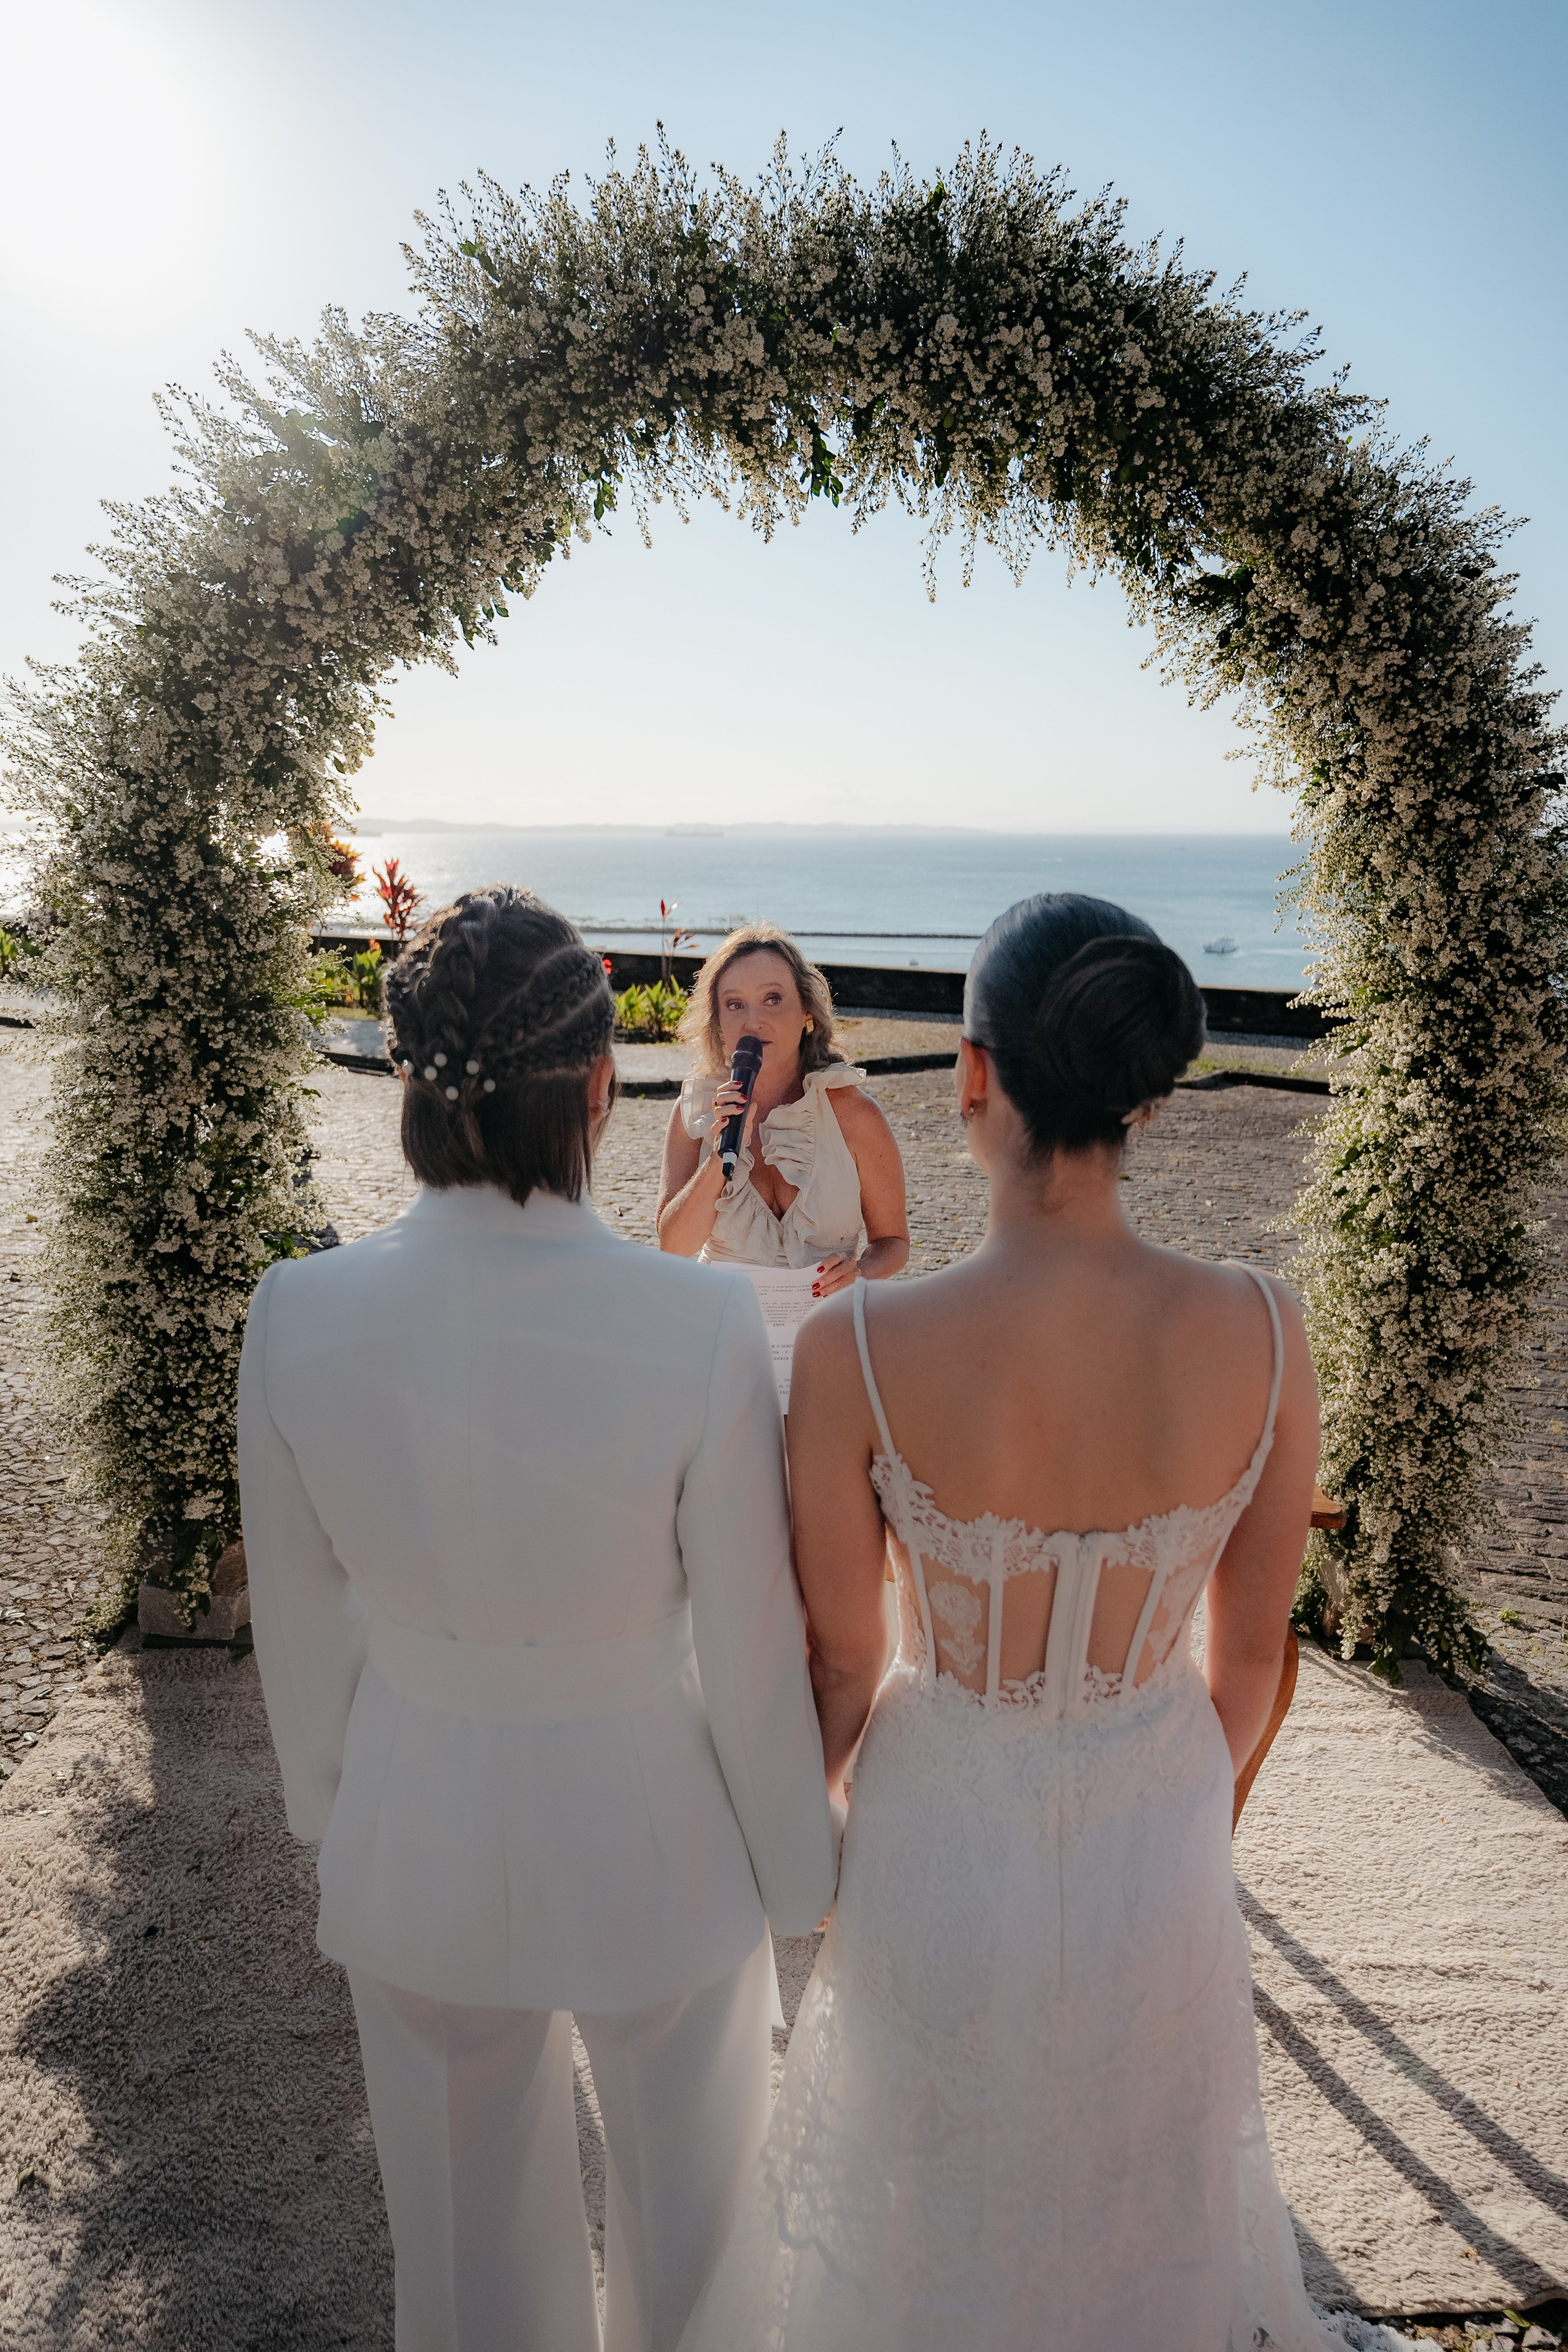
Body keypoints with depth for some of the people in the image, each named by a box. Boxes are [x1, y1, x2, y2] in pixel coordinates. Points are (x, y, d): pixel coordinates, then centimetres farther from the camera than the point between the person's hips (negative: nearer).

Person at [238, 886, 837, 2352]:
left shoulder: (296, 1316, -20)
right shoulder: (704, 1328, -28)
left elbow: (305, 1627, -6)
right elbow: (750, 1654, -17)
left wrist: (331, 1811, 13)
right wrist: (802, 1876, 1)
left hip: (416, 1846, 3)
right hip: (645, 1844, -2)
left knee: (468, 2228, 29)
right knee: (689, 2196, 29)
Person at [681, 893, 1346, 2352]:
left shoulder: (856, 1350, -28)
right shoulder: (1261, 1334, -21)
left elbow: (838, 1670, -15)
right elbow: (1252, 1646, -6)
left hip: (944, 1841, -2)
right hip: (1156, 1837, 2)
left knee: (931, 2216, 30)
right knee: (1141, 2191, 34)